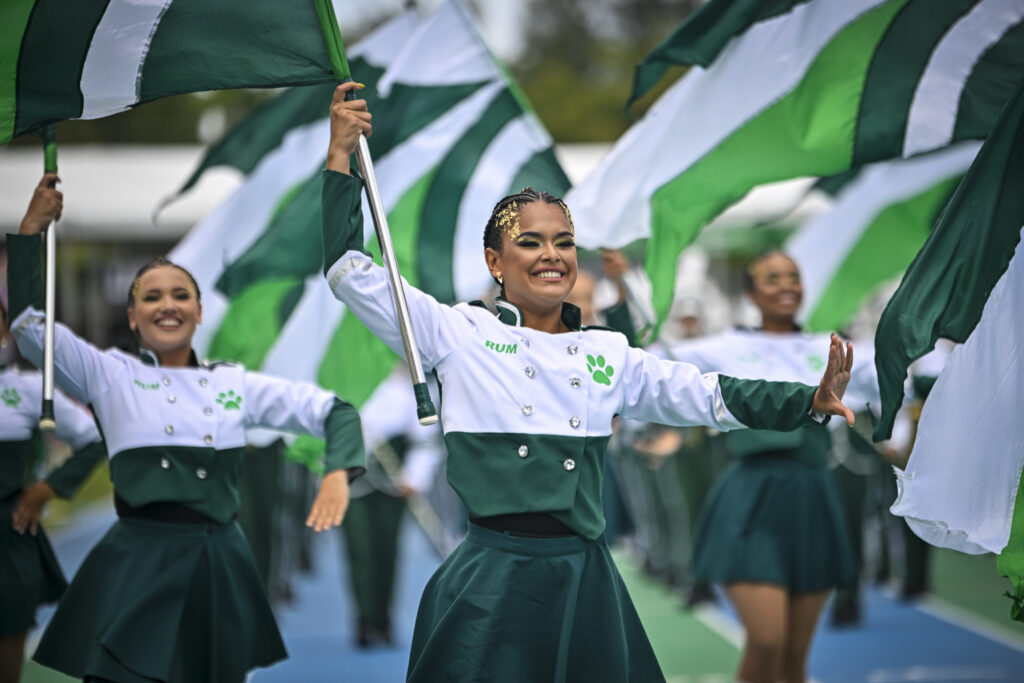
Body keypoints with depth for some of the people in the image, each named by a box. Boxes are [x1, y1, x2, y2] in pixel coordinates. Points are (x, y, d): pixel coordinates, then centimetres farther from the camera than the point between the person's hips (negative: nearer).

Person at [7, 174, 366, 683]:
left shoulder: (236, 384, 11)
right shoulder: (109, 375, 7)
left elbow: (333, 411, 10)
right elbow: (28, 321, -1)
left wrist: (338, 473, -9)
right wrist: (32, 228, -5)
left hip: (219, 569, 3)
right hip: (137, 567, -3)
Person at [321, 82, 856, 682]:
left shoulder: (610, 354, 14)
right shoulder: (458, 333, 4)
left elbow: (709, 396, 12)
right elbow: (353, 274, 2)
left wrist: (810, 402, -1)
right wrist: (341, 159, -1)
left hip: (585, 581, 3)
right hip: (492, 583, -3)